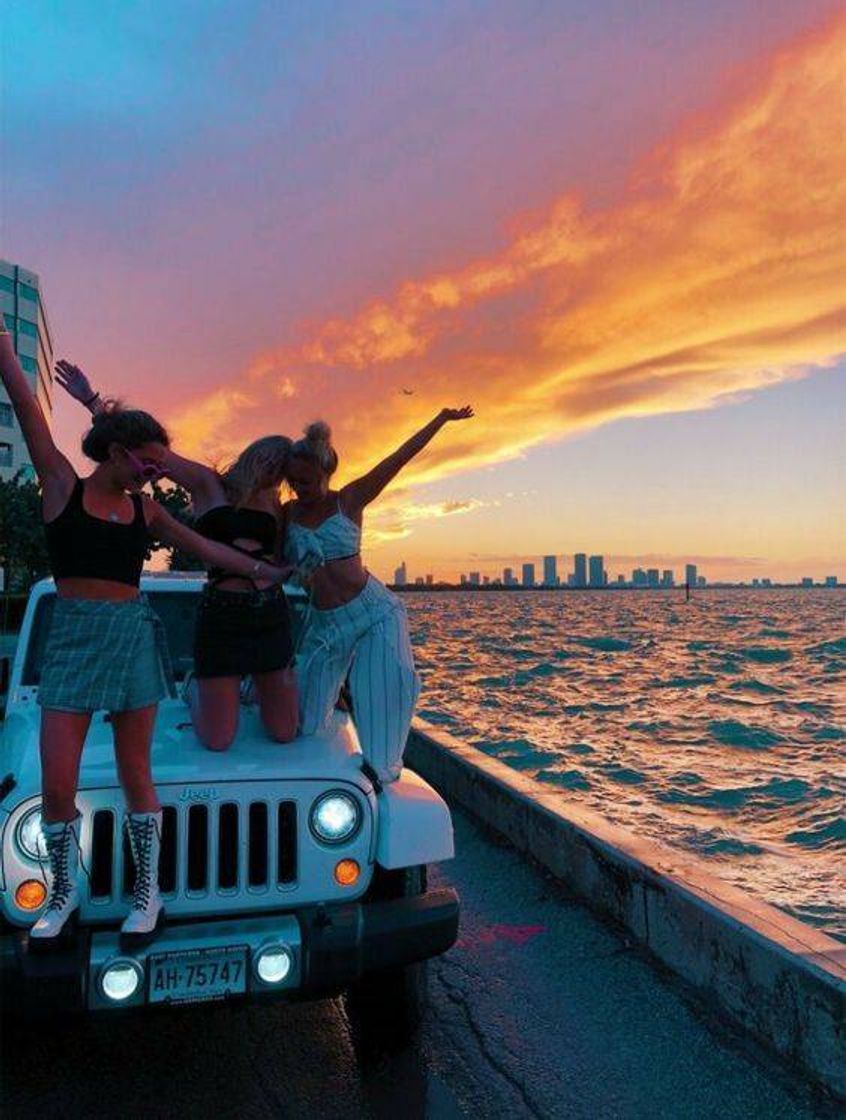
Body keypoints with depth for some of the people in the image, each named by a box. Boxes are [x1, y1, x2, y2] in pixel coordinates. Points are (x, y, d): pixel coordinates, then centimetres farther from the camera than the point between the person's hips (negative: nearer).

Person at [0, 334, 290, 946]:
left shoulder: (144, 509, 11)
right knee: (57, 784, 0)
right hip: (73, 637, -2)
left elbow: (205, 547, 16)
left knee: (135, 772, 6)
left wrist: (268, 570, 16)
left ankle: (148, 891, 19)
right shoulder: (62, 483, 3)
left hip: (134, 634, 2)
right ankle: (65, 891, 23)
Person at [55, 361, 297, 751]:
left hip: (271, 614, 4)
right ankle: (195, 688, 36)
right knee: (217, 741, 3)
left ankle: (256, 686, 40)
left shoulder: (273, 503, 16)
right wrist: (91, 400, -5)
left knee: (284, 734, 8)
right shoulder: (206, 483, 4)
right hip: (221, 613, -4)